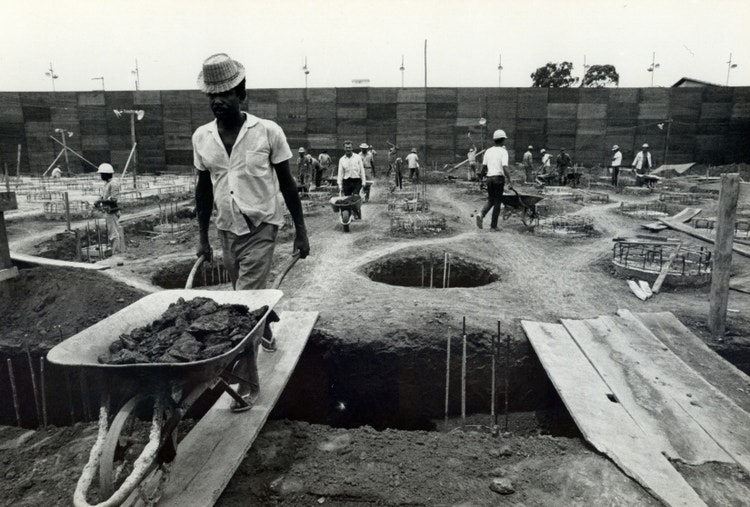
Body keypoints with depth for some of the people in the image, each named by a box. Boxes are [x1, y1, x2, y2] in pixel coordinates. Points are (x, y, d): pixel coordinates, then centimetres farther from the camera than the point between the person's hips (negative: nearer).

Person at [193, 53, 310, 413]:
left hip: (261, 227, -4)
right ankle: (264, 329, 51)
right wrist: (202, 236, 10)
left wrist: (300, 230, -4)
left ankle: (247, 381, 3)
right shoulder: (201, 137, 1)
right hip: (227, 230, 5)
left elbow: (287, 183, -4)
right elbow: (204, 188, 9)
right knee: (246, 297, 19)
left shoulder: (268, 132, -10)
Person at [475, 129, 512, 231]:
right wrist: (509, 182, -14)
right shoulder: (503, 151, -7)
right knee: (497, 202, 4)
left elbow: (483, 167, 8)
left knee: (490, 200, 17)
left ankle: (481, 214, -10)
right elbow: (505, 168, -18)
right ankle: (493, 225, 6)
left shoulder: (488, 151, 9)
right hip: (499, 178, -5)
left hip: (489, 178, 5)